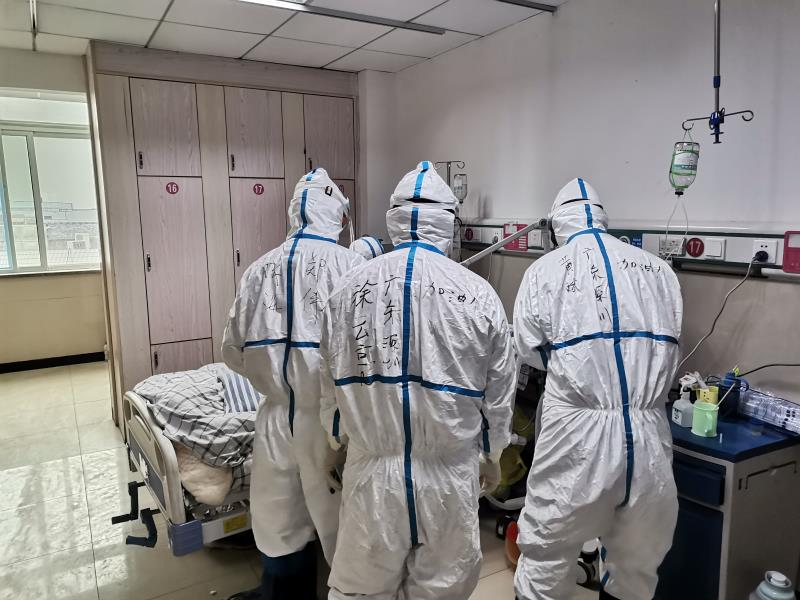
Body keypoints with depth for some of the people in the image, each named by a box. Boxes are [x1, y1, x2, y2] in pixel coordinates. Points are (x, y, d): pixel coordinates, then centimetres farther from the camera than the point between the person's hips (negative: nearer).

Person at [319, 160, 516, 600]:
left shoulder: (350, 288, -5)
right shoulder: (478, 295, -8)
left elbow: (330, 383, 5)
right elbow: (499, 393, 2)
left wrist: (334, 444, 23)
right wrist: (492, 455, 20)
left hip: (372, 472, 1)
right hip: (449, 478, 0)